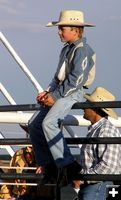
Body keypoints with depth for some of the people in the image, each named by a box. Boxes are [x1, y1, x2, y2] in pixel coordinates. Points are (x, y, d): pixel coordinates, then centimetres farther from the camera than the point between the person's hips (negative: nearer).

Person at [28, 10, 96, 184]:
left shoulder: (83, 50, -11)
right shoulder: (66, 49, 20)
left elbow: (76, 79, -19)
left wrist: (55, 95, -17)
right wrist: (47, 92, 9)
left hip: (72, 93, -10)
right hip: (59, 93, 10)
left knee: (49, 123, -29)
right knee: (34, 125, 7)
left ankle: (68, 164, -28)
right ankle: (48, 165, 13)